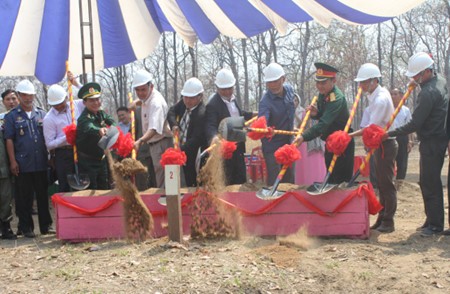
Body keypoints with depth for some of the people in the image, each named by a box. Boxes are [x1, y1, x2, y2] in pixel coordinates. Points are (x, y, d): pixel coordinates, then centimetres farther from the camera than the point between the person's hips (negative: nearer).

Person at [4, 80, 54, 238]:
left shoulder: (42, 114, 12)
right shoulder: (12, 116, 4)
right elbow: (9, 140, 0)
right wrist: (12, 161, -8)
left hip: (41, 163, 3)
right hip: (23, 164, -3)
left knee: (43, 196, 7)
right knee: (24, 198, 3)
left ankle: (46, 225, 15)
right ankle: (25, 227, 11)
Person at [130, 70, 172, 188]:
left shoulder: (156, 102, -24)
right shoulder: (148, 96, 6)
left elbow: (154, 128, -38)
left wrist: (140, 141, -54)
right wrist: (136, 102, 10)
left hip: (161, 144, -10)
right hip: (153, 144, 10)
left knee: (162, 184, -9)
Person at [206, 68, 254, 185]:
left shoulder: (233, 99, 7)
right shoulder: (213, 105, -18)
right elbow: (211, 126, -29)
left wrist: (253, 115, 29)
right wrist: (214, 137, -47)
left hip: (238, 149, 8)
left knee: (241, 180, 15)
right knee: (226, 183, 2)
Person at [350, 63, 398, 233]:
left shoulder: (381, 100, -20)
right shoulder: (377, 95, 10)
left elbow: (372, 127, -24)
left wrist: (350, 135, -24)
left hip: (385, 144, -10)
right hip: (379, 144, 10)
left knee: (386, 183, -5)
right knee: (381, 183, 14)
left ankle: (388, 221, 1)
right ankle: (382, 219, 21)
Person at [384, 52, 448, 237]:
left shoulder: (428, 93, -22)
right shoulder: (440, 81, 9)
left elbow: (414, 124, -22)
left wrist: (390, 134, -17)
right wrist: (418, 83, 15)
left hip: (431, 143, -11)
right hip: (440, 138, 11)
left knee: (430, 184, -6)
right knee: (429, 182, 15)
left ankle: (435, 225, 0)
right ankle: (433, 221, 21)